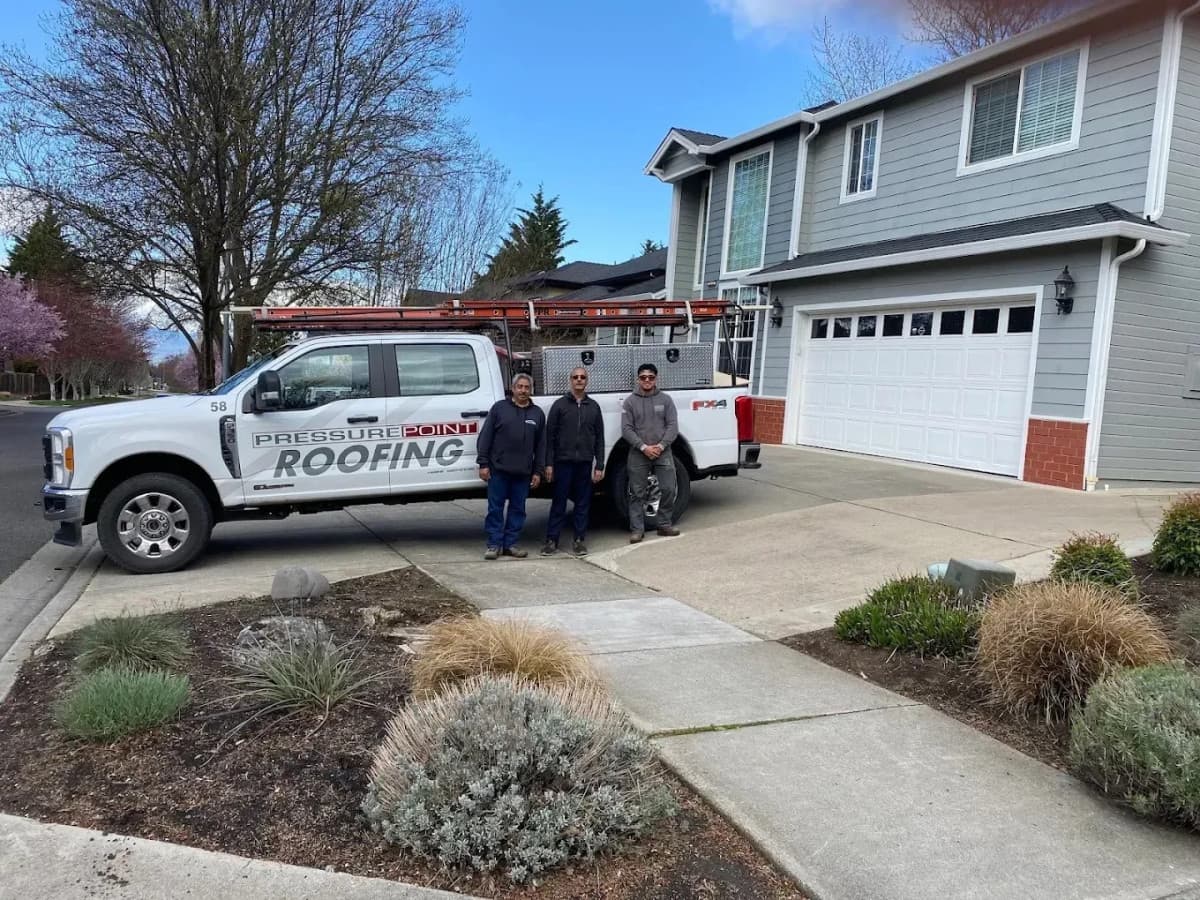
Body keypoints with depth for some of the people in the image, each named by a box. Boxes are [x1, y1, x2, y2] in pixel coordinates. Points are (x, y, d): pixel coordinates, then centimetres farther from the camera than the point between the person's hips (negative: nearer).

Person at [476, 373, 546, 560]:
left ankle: (511, 544, 17)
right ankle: (494, 544, 8)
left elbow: (541, 445, 11)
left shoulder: (538, 414, 10)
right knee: (495, 509, 1)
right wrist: (483, 463, -6)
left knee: (517, 509, 8)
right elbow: (485, 437, 0)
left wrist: (538, 471, 6)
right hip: (498, 469, -3)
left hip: (523, 473, 3)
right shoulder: (499, 408, 2)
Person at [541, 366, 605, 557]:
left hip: (585, 463, 2)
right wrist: (549, 464, -7)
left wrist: (599, 465, 3)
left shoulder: (593, 407, 10)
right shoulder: (560, 405, 3)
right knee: (559, 502, 1)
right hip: (563, 462, -2)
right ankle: (551, 540, 7)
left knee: (583, 503, 5)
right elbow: (550, 436, 0)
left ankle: (579, 540, 14)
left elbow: (599, 438, 10)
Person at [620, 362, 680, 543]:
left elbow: (673, 426, 1)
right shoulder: (630, 402, 3)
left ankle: (664, 524, 17)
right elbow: (626, 429, -4)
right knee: (637, 493, 2)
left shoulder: (665, 400, 6)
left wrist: (661, 446, -12)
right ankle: (637, 529, 9)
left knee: (669, 489, 1)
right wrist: (643, 447, -14)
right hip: (638, 454, -1)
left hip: (663, 452, 1)